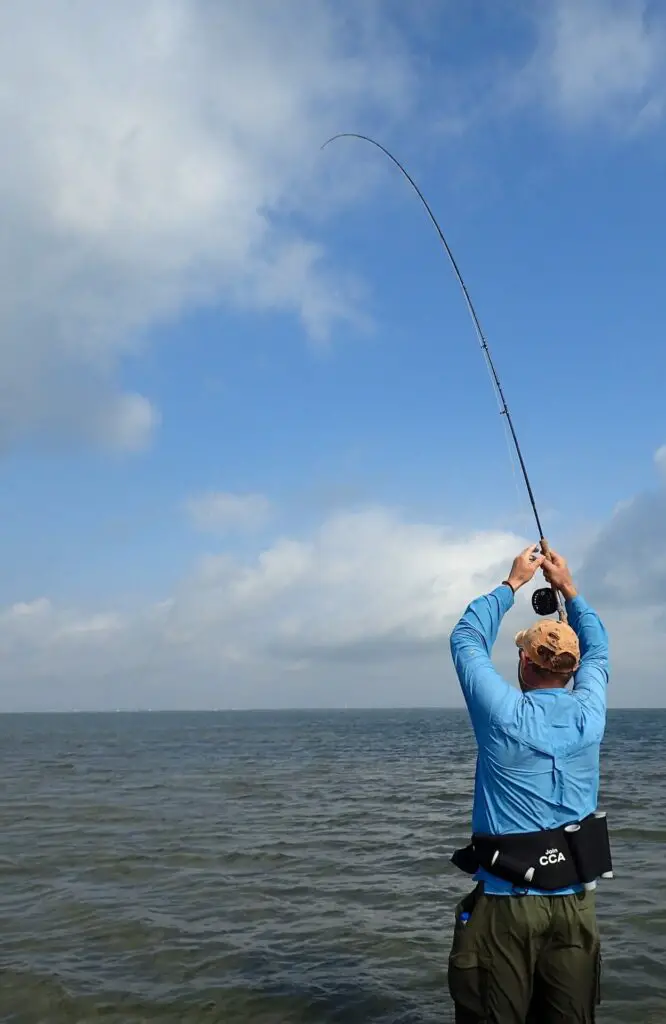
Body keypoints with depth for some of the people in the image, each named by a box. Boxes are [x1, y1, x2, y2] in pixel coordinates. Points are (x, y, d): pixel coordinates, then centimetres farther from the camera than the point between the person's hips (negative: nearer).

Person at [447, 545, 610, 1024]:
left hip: (505, 901, -4)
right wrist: (568, 588, 27)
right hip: (575, 903, 4)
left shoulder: (504, 714, -12)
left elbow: (467, 638, 5)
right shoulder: (588, 713, -3)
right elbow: (598, 652, 20)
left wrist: (513, 583, 15)